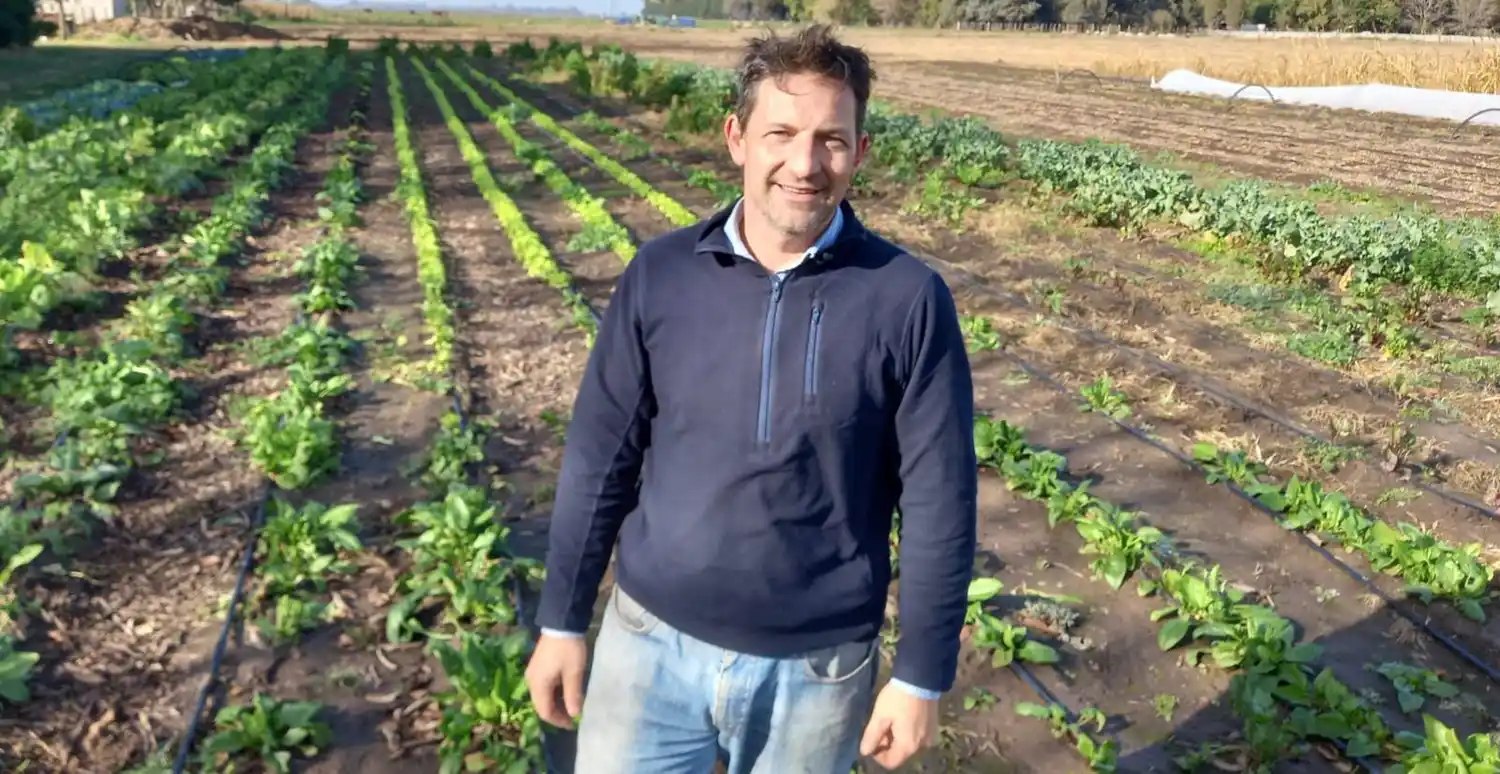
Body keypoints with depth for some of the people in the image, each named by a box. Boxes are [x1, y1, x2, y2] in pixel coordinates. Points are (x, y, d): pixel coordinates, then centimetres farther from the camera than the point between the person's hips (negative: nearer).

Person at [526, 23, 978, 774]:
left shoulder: (909, 299, -12)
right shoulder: (660, 274, -6)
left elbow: (939, 503, -7)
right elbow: (600, 458, 0)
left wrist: (921, 675, -4)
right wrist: (562, 620, 4)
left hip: (816, 667, -1)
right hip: (651, 643, 1)